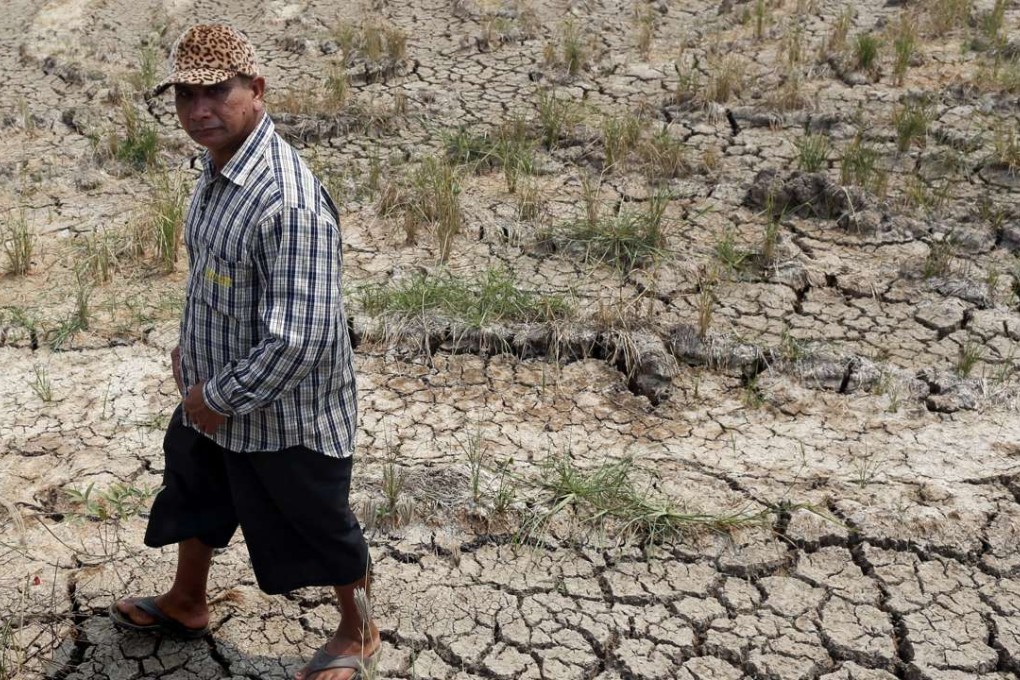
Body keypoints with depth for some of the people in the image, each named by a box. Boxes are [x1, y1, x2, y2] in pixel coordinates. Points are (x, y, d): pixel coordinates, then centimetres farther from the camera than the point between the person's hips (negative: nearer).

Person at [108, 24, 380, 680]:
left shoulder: (289, 203, -34)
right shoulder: (218, 165, -2)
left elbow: (300, 339, -34)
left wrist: (221, 397, -21)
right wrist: (190, 345, 13)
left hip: (285, 412, -9)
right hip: (215, 391, 9)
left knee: (319, 528, 14)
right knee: (196, 497, 29)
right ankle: (186, 604, 57)